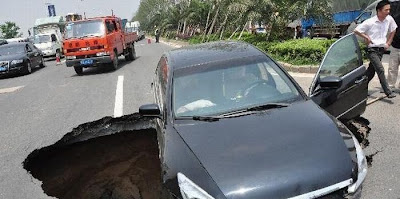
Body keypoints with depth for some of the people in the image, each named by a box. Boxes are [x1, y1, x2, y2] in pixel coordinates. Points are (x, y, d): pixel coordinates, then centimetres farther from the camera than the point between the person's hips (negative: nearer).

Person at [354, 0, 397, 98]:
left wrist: (388, 43, 12)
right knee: (380, 70, -15)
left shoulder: (389, 19, 1)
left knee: (371, 72, 11)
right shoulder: (370, 22, -14)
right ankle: (388, 92, -11)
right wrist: (366, 37, -9)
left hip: (381, 50, 6)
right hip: (372, 50, -6)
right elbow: (356, 30, -8)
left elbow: (393, 31, 17)